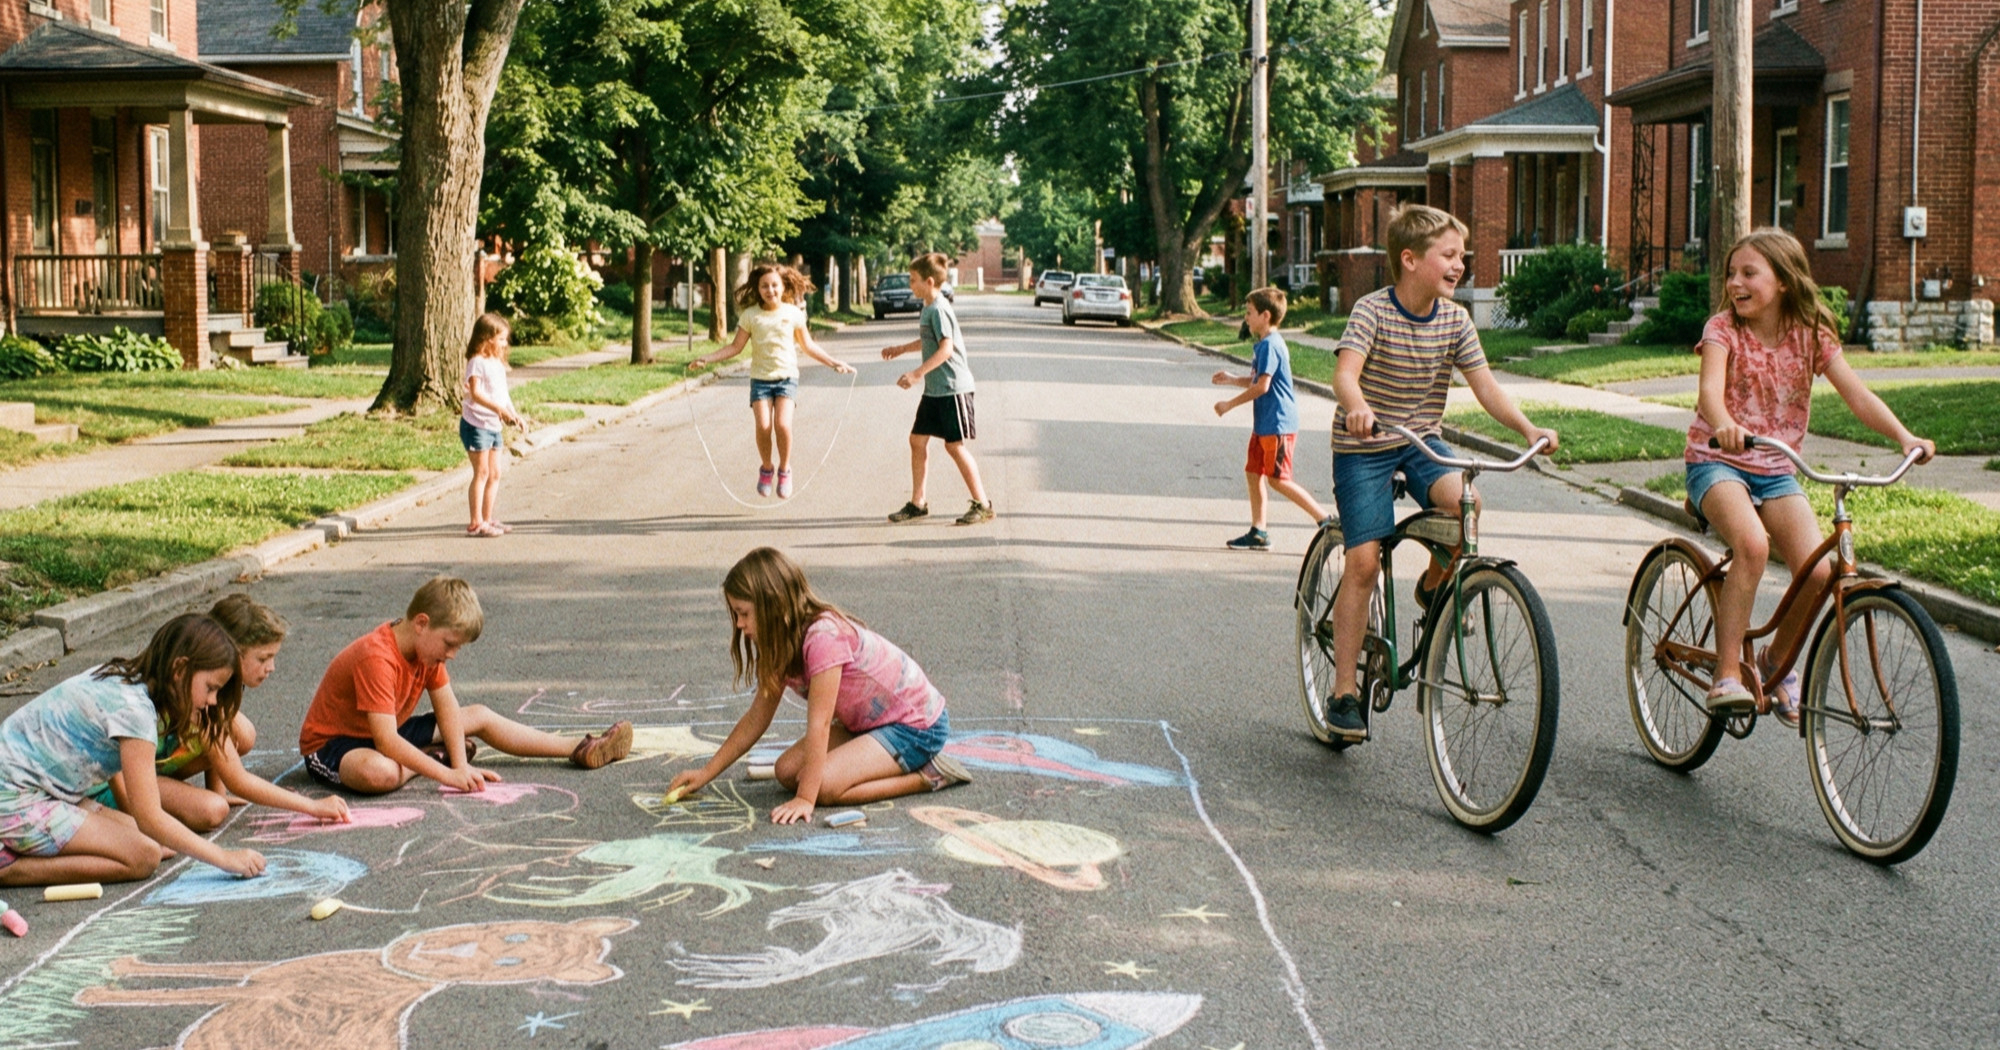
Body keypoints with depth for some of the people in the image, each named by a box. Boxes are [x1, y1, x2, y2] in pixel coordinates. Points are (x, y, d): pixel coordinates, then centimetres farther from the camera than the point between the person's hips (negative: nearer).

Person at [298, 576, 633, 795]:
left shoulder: (427, 646, -6)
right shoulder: (376, 658, -33)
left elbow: (447, 707, -4)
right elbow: (386, 742, -37)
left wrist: (462, 766, -17)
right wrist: (448, 774, -38)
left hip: (388, 732, 9)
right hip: (332, 743, -9)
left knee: (481, 716, 8)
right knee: (380, 773, -44)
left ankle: (581, 750, 10)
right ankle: (433, 757, -11)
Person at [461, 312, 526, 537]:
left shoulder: (498, 363, 13)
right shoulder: (477, 362, -14)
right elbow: (475, 393, -25)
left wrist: (514, 414, 6)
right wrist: (499, 409, -34)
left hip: (494, 426, 9)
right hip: (476, 424, -9)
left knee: (495, 473, 11)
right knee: (482, 472, -7)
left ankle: (488, 519, 19)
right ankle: (476, 523, -3)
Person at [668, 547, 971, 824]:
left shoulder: (823, 637, -28)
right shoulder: (784, 645, 1)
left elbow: (819, 724, -29)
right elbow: (756, 719, 7)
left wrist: (806, 799, -29)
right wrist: (706, 774, 5)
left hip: (918, 725, -10)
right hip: (870, 722, 10)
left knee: (824, 786, -25)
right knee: (788, 771, -4)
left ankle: (927, 776, -8)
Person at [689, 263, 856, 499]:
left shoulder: (793, 313, 2)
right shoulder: (750, 315, 0)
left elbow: (808, 347, 11)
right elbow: (735, 347, 4)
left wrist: (833, 362, 8)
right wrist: (706, 360, -4)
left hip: (787, 376, 0)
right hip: (760, 378, 0)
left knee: (782, 424, -20)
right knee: (763, 426, -17)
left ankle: (784, 470, 3)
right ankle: (766, 469, 9)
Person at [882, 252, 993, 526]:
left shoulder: (939, 309, -17)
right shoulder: (928, 309, 12)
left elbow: (946, 348, -25)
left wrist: (917, 373, -29)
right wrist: (901, 348, 25)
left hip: (952, 388, -10)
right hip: (934, 390, 10)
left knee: (955, 445, -6)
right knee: (917, 439, 9)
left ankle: (983, 505, 2)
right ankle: (917, 503, 17)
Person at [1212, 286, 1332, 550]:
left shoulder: (1269, 345, -16)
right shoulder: (1264, 344, 15)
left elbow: (1262, 386, -21)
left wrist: (1230, 404, -13)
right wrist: (1231, 379, 11)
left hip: (1277, 424, -10)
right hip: (1264, 423, 10)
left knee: (1278, 479, -8)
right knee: (1253, 473, 10)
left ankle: (1326, 520, -5)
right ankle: (1258, 533, 14)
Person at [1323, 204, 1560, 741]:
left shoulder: (1455, 319, -3)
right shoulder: (1373, 310, -17)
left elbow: (1485, 385, -6)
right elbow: (1345, 373, -30)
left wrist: (1527, 427, -22)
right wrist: (1358, 408, -52)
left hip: (1422, 439, 4)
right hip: (1363, 445, -4)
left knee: (1462, 500, -28)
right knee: (1363, 560, -11)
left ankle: (1434, 586, 4)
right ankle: (1344, 692, -1)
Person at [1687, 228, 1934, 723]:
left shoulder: (1812, 335, 0)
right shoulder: (1724, 329, -8)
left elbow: (1856, 393, -11)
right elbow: (1710, 389, -26)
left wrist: (1904, 436, -28)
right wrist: (1723, 425, -49)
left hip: (1775, 470, 3)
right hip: (1717, 462, -3)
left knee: (1817, 571, -16)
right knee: (1752, 544, -33)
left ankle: (1777, 657, 14)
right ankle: (1727, 675, -23)